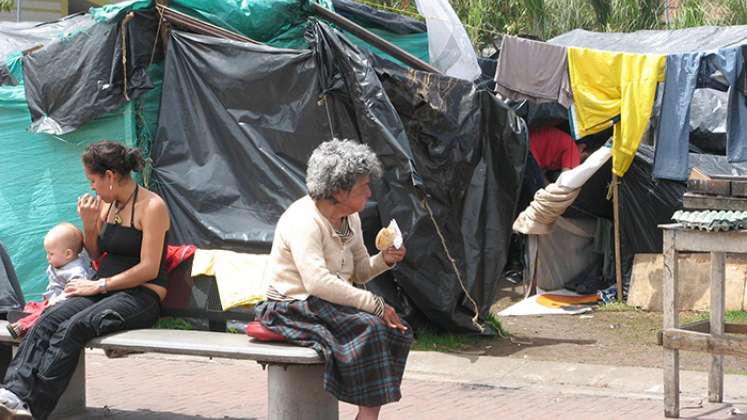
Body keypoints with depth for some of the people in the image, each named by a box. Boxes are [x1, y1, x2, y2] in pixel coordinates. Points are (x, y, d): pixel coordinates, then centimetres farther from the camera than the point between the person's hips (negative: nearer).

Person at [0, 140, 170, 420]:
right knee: (49, 320, -24)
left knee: (73, 327, -32)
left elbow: (149, 269, -13)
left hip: (142, 295, -7)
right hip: (103, 290, 7)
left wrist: (100, 285, -14)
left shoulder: (152, 206, -8)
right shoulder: (105, 203, 15)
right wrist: (89, 225, 5)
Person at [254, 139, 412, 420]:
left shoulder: (351, 219, 9)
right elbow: (317, 282, -32)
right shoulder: (303, 220, -21)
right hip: (294, 309, -9)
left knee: (398, 330, -11)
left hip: (330, 305, 9)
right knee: (369, 329, -29)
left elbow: (359, 273, 20)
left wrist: (384, 260, -3)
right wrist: (376, 305, -31)